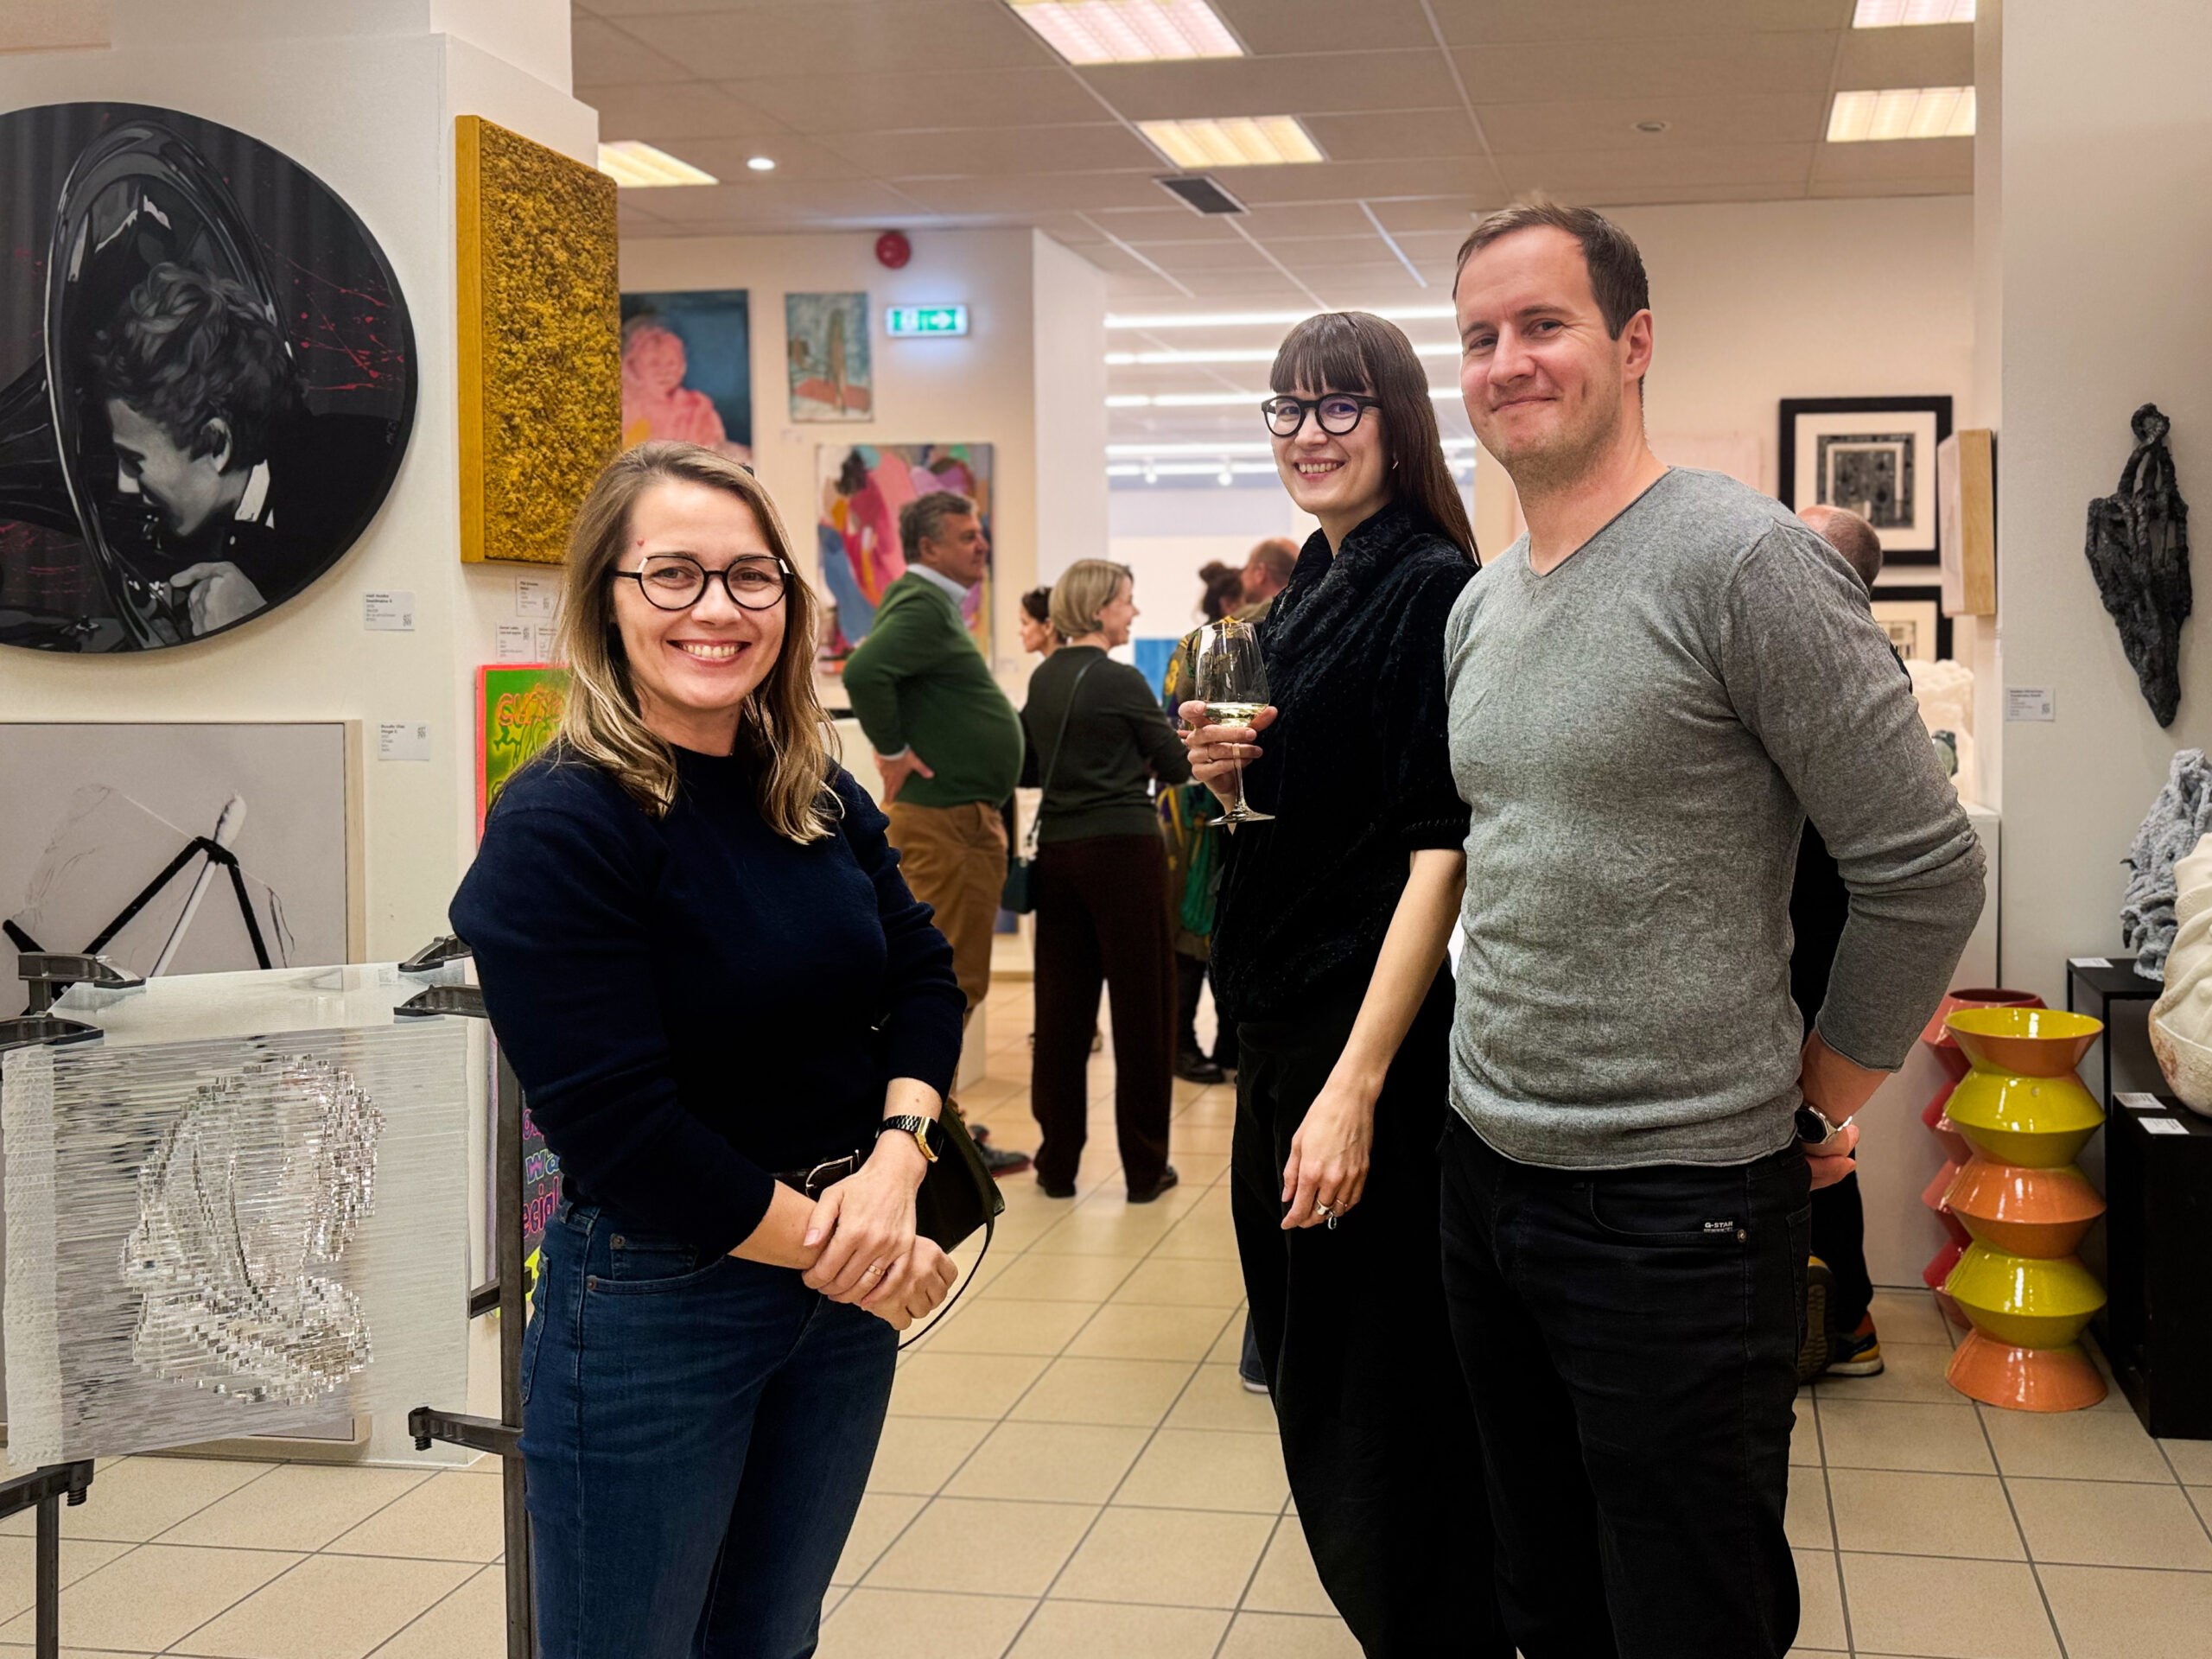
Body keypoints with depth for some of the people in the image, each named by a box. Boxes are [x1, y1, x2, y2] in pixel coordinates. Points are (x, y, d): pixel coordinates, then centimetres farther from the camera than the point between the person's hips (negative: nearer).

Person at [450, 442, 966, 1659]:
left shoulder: (818, 796, 4)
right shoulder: (558, 827, -18)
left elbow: (922, 973, 6)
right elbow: (620, 1128, -22)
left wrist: (896, 1160, -13)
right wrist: (840, 1252, -15)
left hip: (847, 1276, 6)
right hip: (654, 1305, -6)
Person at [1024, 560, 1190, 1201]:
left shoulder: (1043, 679, 9)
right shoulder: (1120, 681, -10)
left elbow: (1028, 768, 15)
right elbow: (1176, 765, -5)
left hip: (1058, 847, 6)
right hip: (1122, 847, -6)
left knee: (1062, 1004, 9)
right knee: (1141, 1001, 2)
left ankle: (1058, 1162, 13)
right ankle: (1145, 1166, 6)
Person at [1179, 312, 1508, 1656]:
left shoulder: (1431, 590, -13)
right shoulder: (1309, 592, 13)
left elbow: (1440, 852, -20)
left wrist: (1356, 1087, -25)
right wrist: (1230, 773, -1)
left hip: (1380, 1041, -9)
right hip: (1281, 1032, 9)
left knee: (1375, 1406, -1)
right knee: (1307, 1365, 18)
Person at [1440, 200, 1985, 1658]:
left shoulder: (1745, 563, -14)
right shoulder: (1481, 605, 9)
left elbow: (1926, 871, -13)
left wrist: (1820, 1102, -4)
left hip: (1675, 1207, -7)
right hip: (1485, 1166, 7)